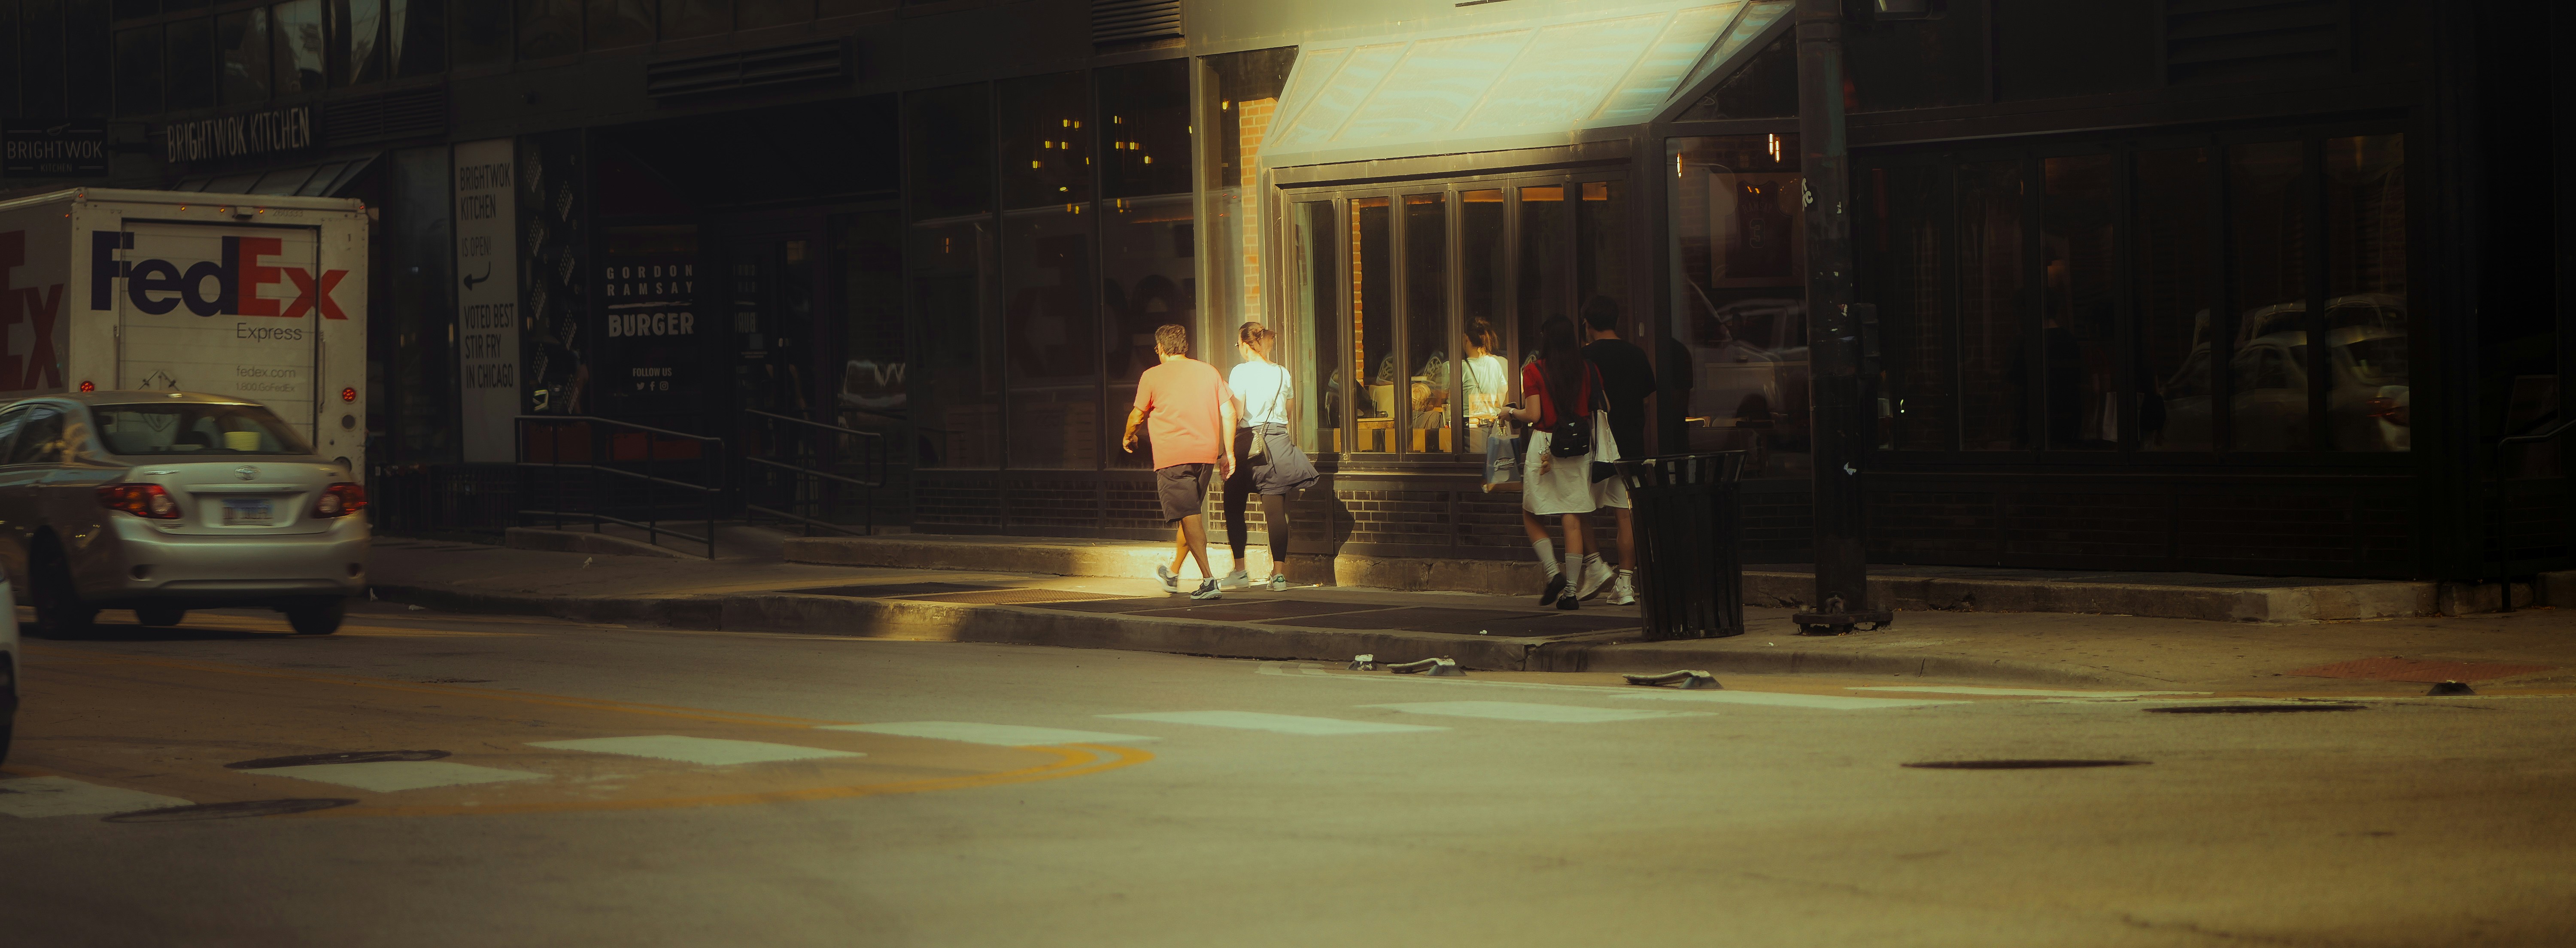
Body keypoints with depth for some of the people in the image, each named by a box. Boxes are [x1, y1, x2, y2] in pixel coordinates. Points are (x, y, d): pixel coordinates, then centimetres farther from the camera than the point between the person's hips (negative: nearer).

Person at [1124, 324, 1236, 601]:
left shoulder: (1153, 376, 1)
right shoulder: (1209, 371, 10)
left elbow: (1137, 415, 11)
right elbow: (1228, 412, 6)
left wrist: (1128, 437, 32)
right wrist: (1228, 452, 12)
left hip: (1173, 455, -5)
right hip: (1207, 453, 5)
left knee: (1189, 516, -9)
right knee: (1191, 513, 19)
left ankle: (1208, 580, -20)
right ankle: (1173, 575, 35)